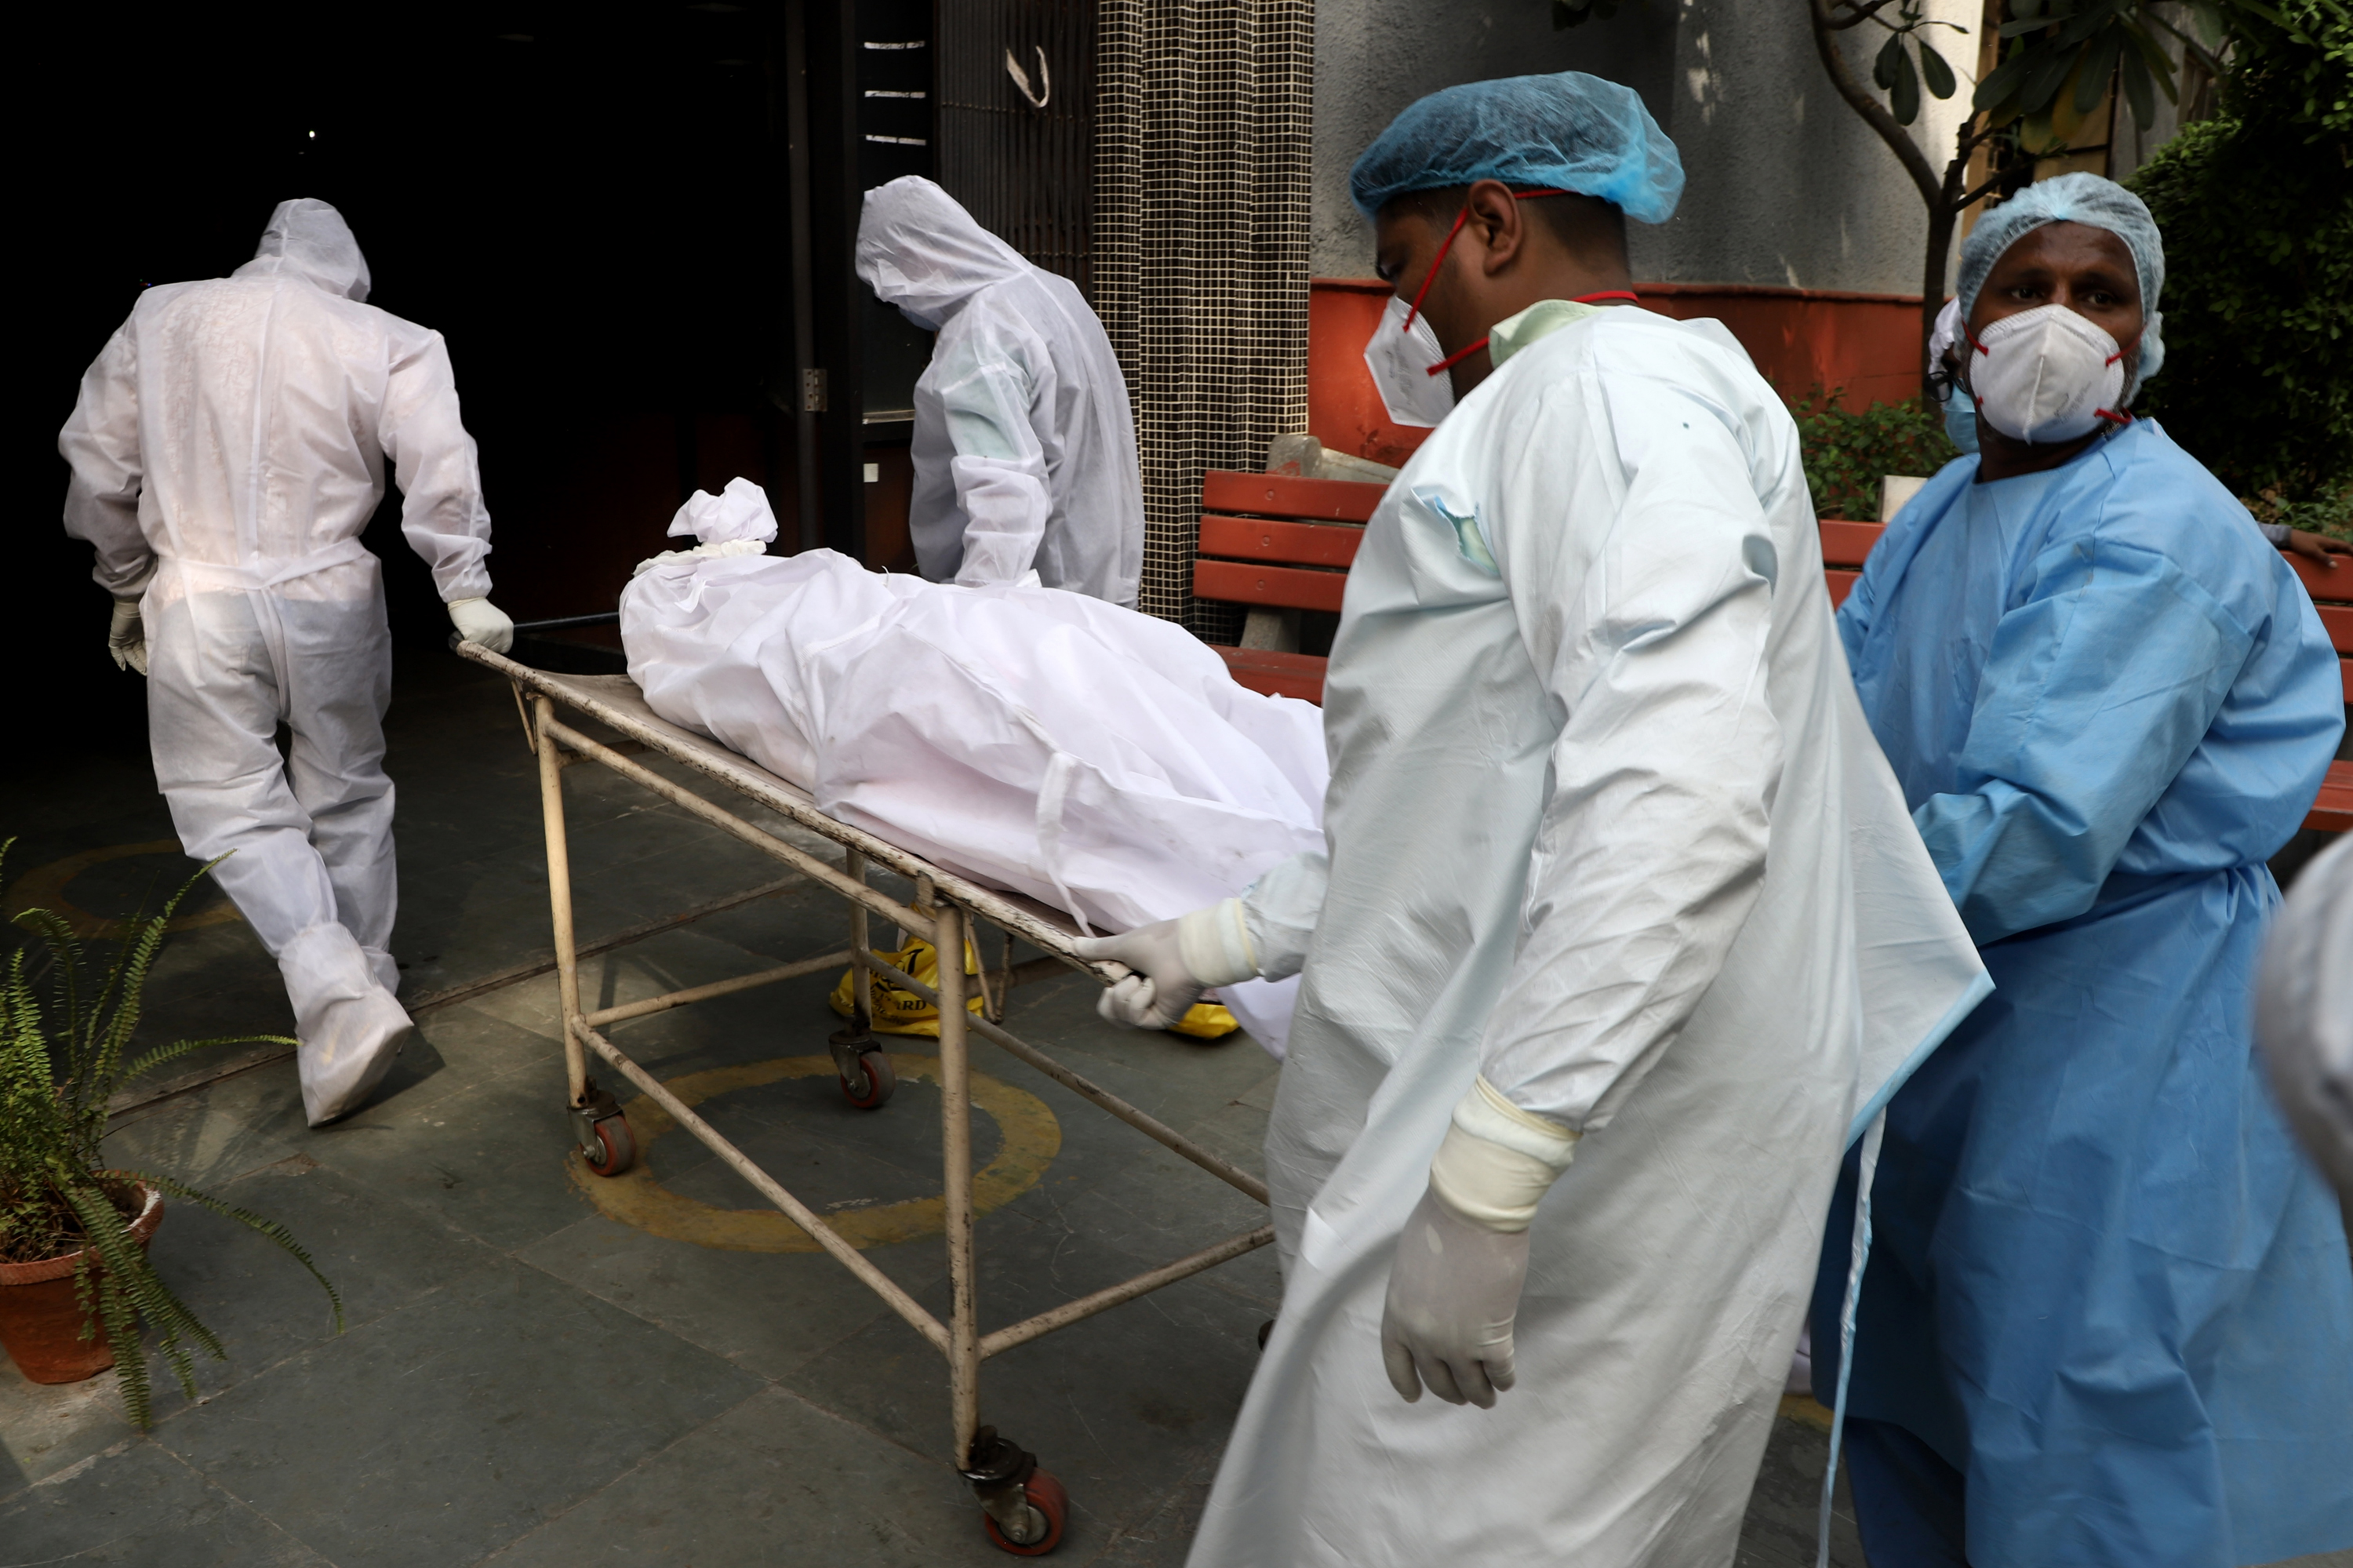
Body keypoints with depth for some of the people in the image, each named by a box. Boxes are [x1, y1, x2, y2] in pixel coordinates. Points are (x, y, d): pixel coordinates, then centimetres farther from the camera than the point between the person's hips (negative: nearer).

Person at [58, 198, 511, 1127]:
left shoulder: (160, 319, 6)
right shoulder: (387, 343, 0)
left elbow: (96, 461, 10)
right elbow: (440, 473, -11)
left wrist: (125, 586, 21)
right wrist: (465, 593, -4)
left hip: (198, 605, 0)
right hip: (330, 599, 1)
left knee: (235, 806, 5)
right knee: (347, 796, 16)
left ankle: (337, 992, -13)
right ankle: (366, 975, 28)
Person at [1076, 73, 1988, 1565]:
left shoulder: (1623, 390, -12)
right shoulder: (1549, 417, 22)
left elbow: (1674, 799, -28)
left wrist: (1486, 1181, -29)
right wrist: (1235, 937, 26)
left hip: (1592, 1146, -10)